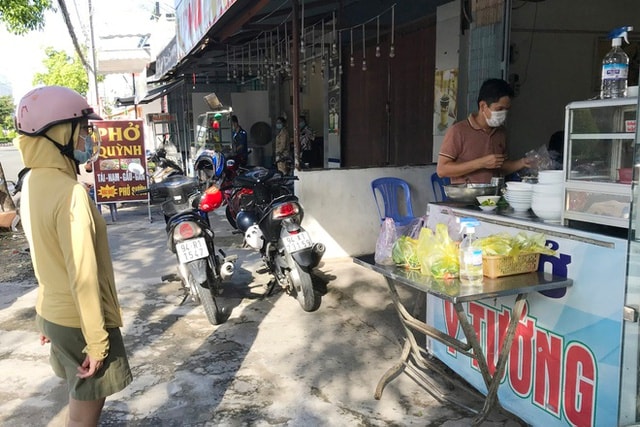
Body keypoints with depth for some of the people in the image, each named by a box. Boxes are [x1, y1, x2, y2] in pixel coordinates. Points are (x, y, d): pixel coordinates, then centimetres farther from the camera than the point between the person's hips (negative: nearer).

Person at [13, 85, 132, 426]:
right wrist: (96, 341, -19)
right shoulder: (70, 192, -27)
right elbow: (83, 276, -26)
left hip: (52, 312, 8)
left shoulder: (32, 182, 2)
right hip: (79, 320, -8)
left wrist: (47, 311, 20)